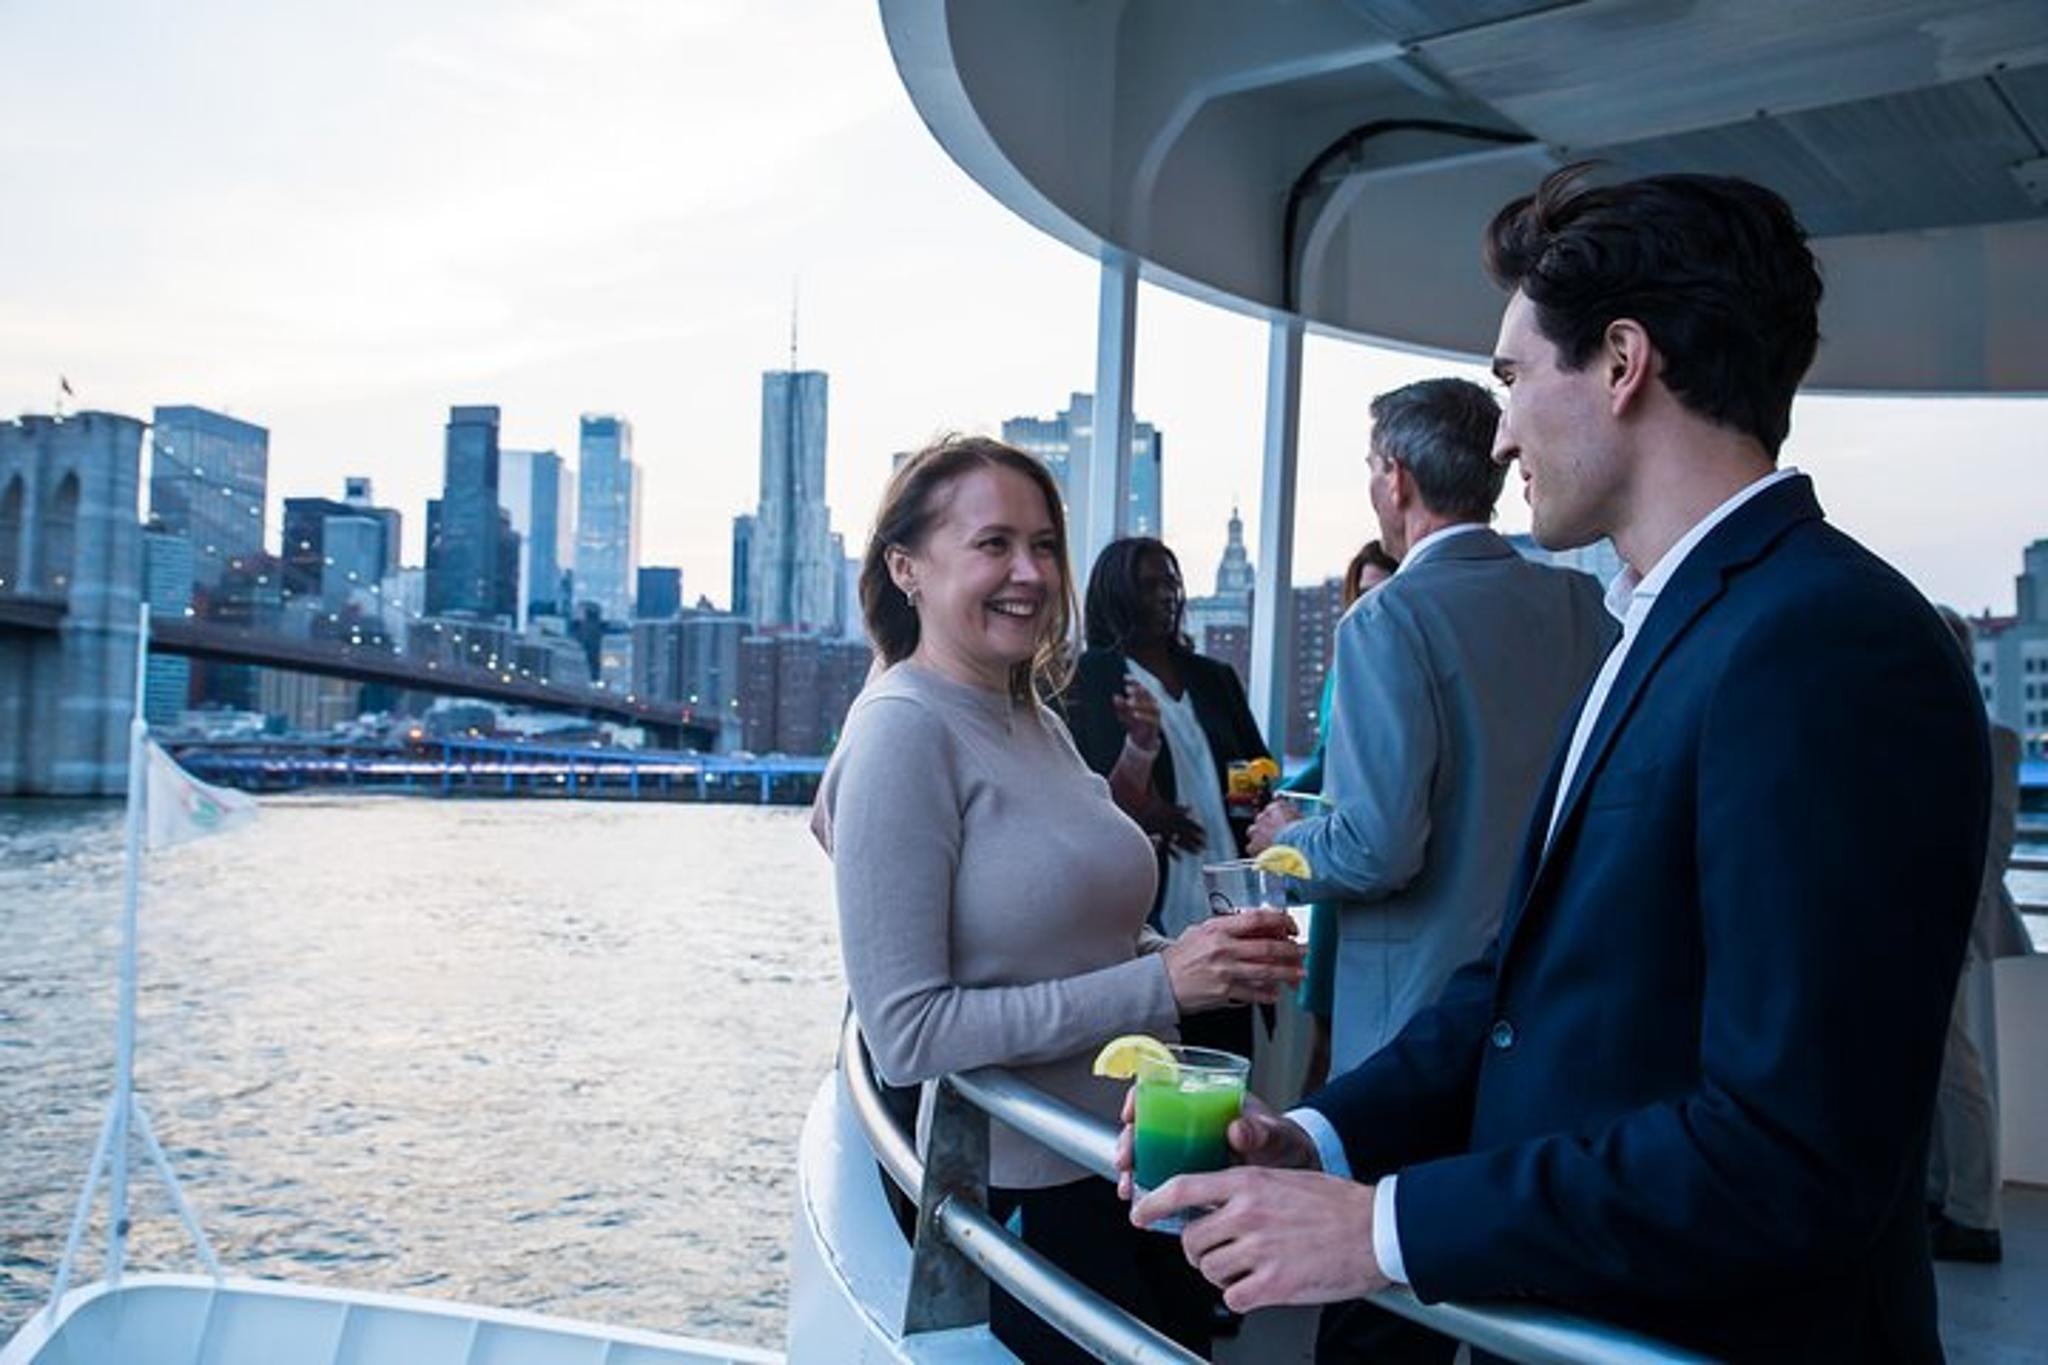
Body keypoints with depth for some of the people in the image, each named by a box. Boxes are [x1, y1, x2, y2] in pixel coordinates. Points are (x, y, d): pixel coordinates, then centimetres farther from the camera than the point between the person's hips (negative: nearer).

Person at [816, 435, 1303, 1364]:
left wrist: (1215, 961, -4)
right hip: (1014, 1193, -8)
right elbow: (906, 1033, -21)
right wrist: (1159, 983, -23)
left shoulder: (1037, 722, 7)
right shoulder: (903, 732, -18)